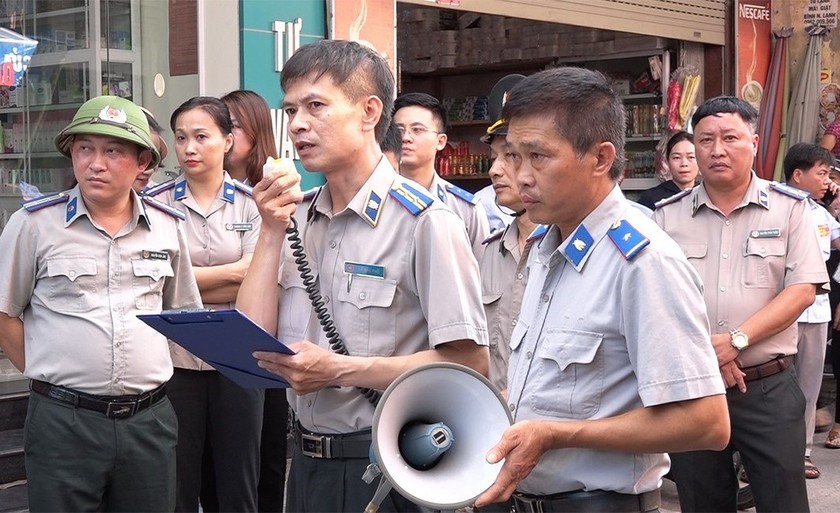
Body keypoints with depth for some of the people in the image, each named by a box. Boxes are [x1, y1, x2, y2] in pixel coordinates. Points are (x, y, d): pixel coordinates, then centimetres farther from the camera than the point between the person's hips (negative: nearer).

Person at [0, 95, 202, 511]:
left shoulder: (167, 226, 6)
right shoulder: (34, 223, -3)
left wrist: (143, 369, 12)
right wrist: (46, 372, 2)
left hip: (150, 417, 3)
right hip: (63, 419, -3)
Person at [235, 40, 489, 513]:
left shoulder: (425, 221, -15)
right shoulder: (297, 216, 5)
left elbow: (469, 363, -20)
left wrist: (339, 370, -20)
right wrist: (272, 234, -8)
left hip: (386, 467, -6)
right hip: (307, 459, 6)